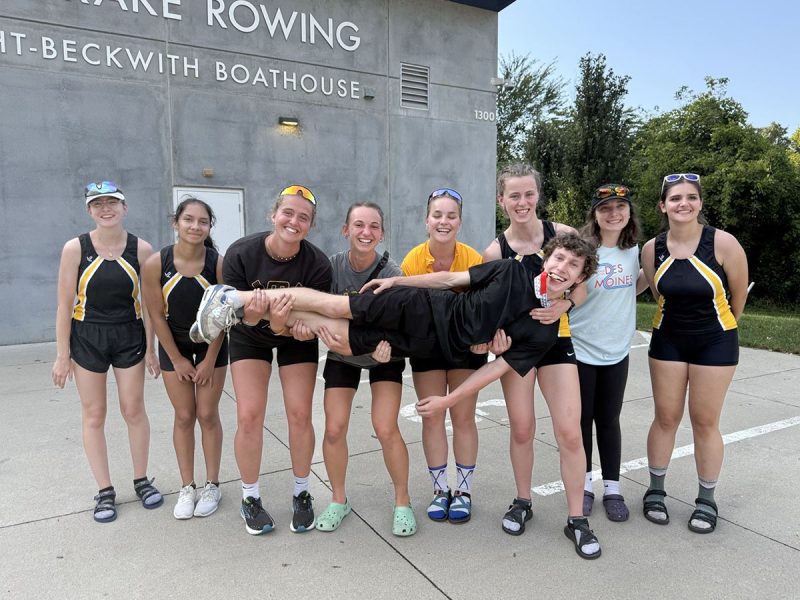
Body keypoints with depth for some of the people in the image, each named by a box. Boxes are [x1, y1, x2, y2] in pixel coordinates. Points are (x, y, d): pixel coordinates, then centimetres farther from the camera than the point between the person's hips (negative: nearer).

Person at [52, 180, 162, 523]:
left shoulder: (141, 249, -6)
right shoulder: (75, 248, -9)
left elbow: (149, 302, -1)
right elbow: (65, 305, -5)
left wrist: (151, 349, -1)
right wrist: (62, 355, -5)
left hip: (129, 336, 0)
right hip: (87, 337, 0)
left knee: (134, 410, 6)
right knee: (94, 414, 7)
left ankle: (142, 481, 24)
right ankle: (105, 491, 20)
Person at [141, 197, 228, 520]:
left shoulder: (219, 264, -20)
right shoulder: (155, 264, -19)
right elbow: (157, 315, -10)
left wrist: (209, 360, -8)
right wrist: (177, 359, -5)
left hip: (212, 344, -1)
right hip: (174, 345, 1)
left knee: (208, 414, 4)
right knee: (184, 416, 6)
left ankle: (212, 486, 19)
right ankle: (187, 487, 21)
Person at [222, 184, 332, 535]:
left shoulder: (317, 264, -26)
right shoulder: (240, 253, -26)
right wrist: (250, 315, -44)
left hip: (297, 339, 0)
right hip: (250, 338, 0)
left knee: (300, 415, -5)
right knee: (249, 416, -8)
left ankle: (302, 495, 18)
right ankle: (250, 499, 15)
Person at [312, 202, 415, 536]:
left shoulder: (390, 272, -23)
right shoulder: (333, 266, -17)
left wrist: (386, 343, -48)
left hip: (384, 357, -2)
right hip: (342, 355, 2)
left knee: (386, 429, -13)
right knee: (334, 428, -5)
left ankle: (402, 502, 11)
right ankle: (338, 500, 19)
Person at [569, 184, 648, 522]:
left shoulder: (632, 249, 2)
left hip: (617, 351, 4)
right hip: (580, 350, -4)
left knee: (609, 420, 13)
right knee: (582, 418, 10)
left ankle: (612, 488, 26)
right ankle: (584, 484, 28)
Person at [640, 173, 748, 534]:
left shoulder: (723, 243, -17)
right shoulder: (652, 249, -7)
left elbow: (738, 295, -3)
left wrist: (717, 326, 10)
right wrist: (679, 321, 13)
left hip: (715, 343, -2)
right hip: (668, 341, 2)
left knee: (705, 422, 6)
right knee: (665, 418, 9)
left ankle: (707, 500, 25)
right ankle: (656, 491, 26)